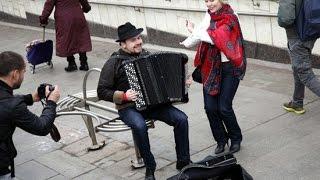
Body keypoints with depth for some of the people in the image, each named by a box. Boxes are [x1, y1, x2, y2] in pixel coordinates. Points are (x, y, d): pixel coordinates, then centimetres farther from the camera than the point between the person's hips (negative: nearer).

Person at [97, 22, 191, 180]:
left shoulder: (146, 55, 9)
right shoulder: (114, 62, -7)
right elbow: (102, 92, -5)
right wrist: (123, 96, -18)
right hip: (129, 107, -4)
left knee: (181, 119, -16)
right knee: (139, 126, -36)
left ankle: (183, 162, -2)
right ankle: (150, 167, -16)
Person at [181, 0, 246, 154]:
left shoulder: (230, 18, -11)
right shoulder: (209, 15, 7)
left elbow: (215, 37, -24)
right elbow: (201, 35, -3)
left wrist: (194, 31, -13)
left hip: (230, 68, -5)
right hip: (211, 67, 5)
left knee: (224, 107, -5)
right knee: (210, 107, 1)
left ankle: (236, 138, 20)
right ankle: (221, 139, 22)